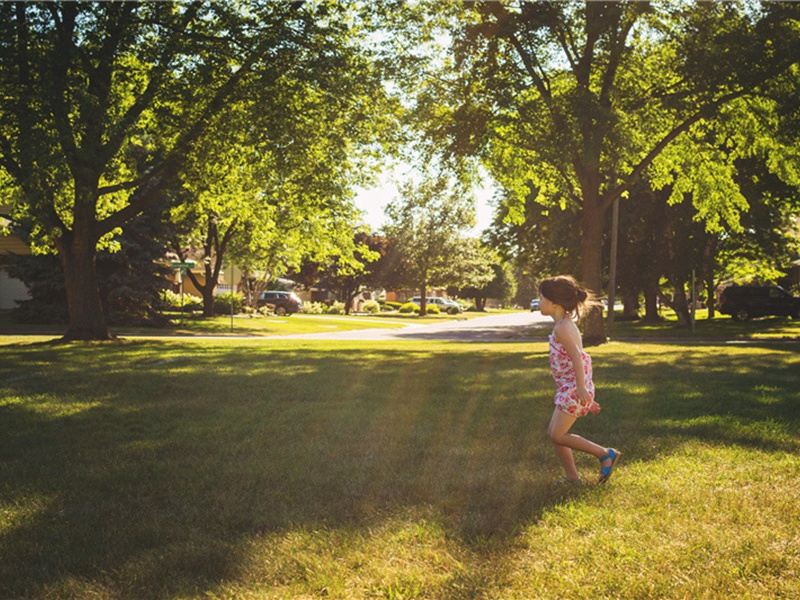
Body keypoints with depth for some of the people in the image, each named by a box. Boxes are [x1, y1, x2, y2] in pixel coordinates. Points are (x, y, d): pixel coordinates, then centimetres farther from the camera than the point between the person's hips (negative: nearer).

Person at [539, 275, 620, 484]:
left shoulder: (561, 327, -14)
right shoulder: (568, 325, 17)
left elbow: (577, 357, -25)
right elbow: (582, 360, 20)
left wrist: (581, 388, -31)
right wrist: (588, 397, 23)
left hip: (573, 388, -10)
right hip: (570, 388, 10)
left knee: (557, 435, -6)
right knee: (553, 433, 12)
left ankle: (606, 454, 0)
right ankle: (572, 478, 16)